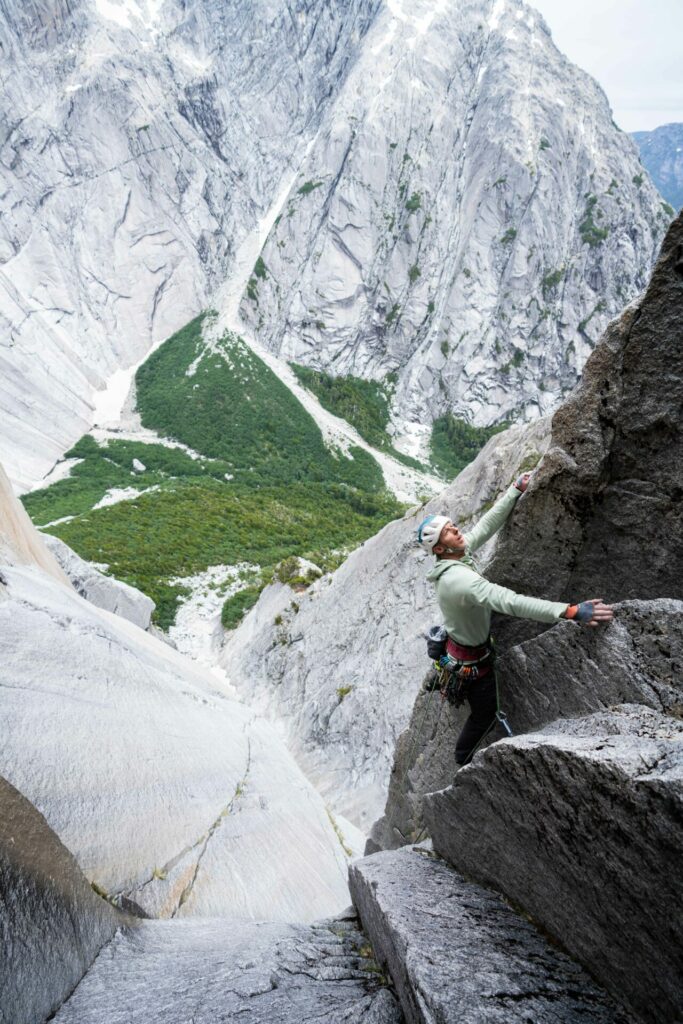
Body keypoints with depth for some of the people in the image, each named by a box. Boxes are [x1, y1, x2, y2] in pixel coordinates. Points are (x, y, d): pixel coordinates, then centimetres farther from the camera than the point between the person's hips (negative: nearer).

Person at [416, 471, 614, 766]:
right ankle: (462, 761, 40)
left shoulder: (460, 552, -14)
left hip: (461, 642, 8)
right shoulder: (459, 579, -41)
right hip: (472, 659, -7)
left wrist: (515, 489, -6)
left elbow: (488, 523, -4)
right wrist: (572, 612, -56)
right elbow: (511, 602, -51)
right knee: (485, 715, 17)